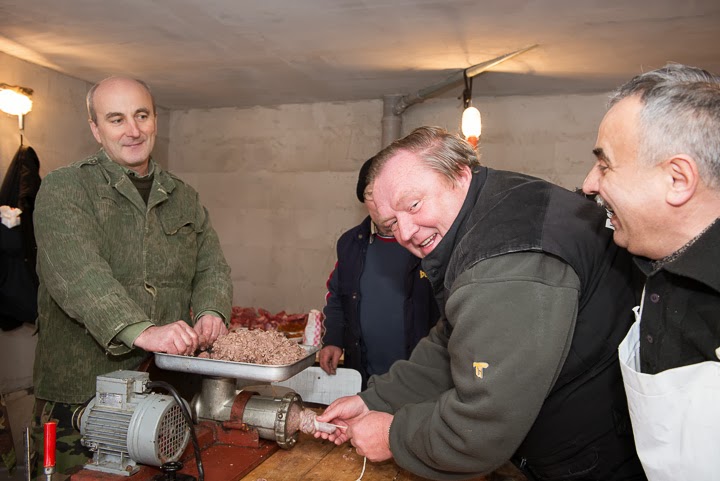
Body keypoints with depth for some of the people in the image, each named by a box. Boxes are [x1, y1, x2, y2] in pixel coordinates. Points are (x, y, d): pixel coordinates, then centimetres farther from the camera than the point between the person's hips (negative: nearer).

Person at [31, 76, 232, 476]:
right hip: (79, 391, -3)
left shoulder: (183, 198, 12)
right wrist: (139, 330, -34)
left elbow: (212, 267, 9)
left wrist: (210, 312, -13)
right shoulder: (63, 189, -3)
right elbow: (76, 272, -19)